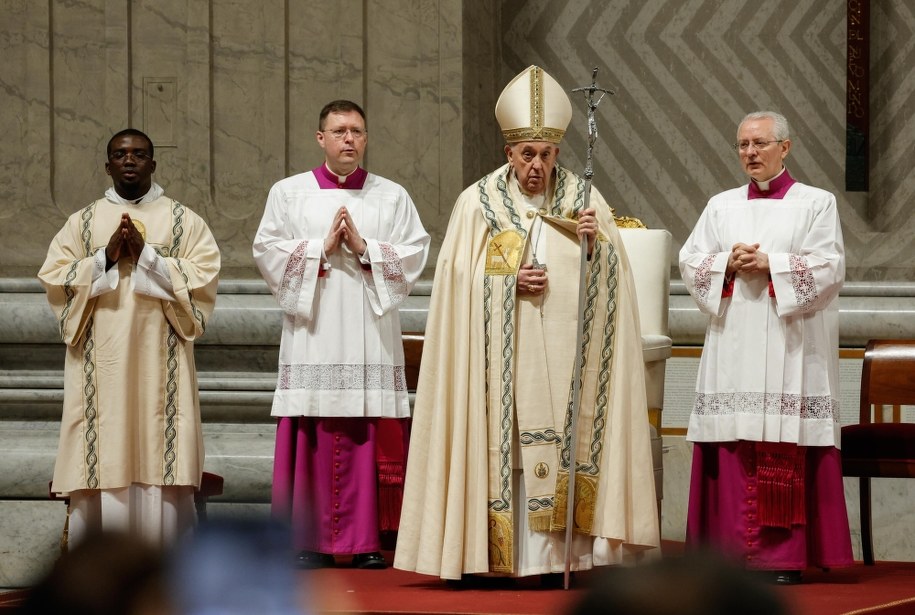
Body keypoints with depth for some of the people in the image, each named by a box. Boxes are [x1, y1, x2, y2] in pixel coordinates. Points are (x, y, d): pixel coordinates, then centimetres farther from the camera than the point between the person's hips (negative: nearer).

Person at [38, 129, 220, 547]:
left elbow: (204, 276, -3)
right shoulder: (83, 222, 12)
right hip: (100, 361, 1)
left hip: (160, 360, -1)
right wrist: (106, 257, -9)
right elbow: (53, 278, 3)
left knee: (159, 459, -5)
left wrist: (147, 255, -11)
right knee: (103, 462, -4)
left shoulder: (183, 221, 9)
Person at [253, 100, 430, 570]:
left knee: (369, 438, -4)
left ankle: (366, 540, 0)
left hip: (371, 337, 1)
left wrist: (364, 248, -9)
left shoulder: (393, 197, 12)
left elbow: (415, 254, 3)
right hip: (312, 336, -1)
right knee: (313, 437, -5)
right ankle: (311, 541, -1)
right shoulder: (288, 193, 10)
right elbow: (267, 250, 1)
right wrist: (322, 247, -8)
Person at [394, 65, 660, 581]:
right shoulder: (478, 203, 4)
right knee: (509, 446, -5)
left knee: (567, 442, -6)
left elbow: (612, 278, 4)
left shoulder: (584, 200, 7)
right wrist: (511, 281, -13)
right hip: (504, 358, -1)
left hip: (565, 354, 1)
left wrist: (598, 243, -16)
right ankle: (508, 552, -2)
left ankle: (565, 549, -4)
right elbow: (461, 280, 1)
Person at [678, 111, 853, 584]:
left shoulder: (816, 204, 5)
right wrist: (730, 263, -9)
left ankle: (783, 556, -7)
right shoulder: (721, 207, 15)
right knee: (733, 449, -2)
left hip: (788, 346, -3)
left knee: (786, 451, -8)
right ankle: (733, 550, 1)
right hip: (732, 346, 3)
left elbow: (829, 266, -5)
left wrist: (770, 264, -13)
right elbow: (690, 262, 9)